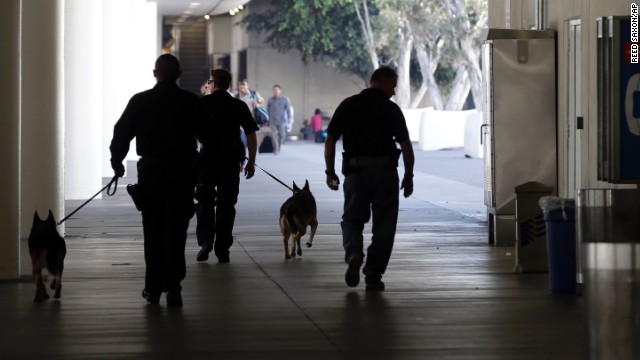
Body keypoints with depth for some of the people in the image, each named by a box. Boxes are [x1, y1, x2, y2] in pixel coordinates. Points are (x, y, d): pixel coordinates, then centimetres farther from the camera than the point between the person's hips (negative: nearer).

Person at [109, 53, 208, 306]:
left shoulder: (139, 101, -2)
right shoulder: (191, 102, -2)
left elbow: (121, 134, 1)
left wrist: (117, 162, 15)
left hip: (150, 172, 1)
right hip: (181, 172, -1)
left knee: (153, 231, 12)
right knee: (175, 232, 0)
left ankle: (154, 287, 15)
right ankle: (172, 286, -9)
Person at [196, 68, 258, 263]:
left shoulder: (202, 103, 0)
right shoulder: (239, 106, 3)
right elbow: (251, 135, 1)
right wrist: (251, 162, 7)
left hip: (207, 160, -1)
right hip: (230, 162, 1)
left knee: (204, 202, 12)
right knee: (226, 205, 6)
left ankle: (205, 241, -2)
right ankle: (222, 250, 5)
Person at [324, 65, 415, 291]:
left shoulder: (348, 105, 5)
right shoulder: (391, 109, -1)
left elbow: (330, 140, 3)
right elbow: (405, 145, -4)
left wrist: (330, 172, 10)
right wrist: (409, 176, 5)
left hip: (356, 171, 2)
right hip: (386, 171, -1)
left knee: (352, 219, 13)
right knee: (383, 225, 8)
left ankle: (353, 254, -16)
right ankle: (373, 276, 6)